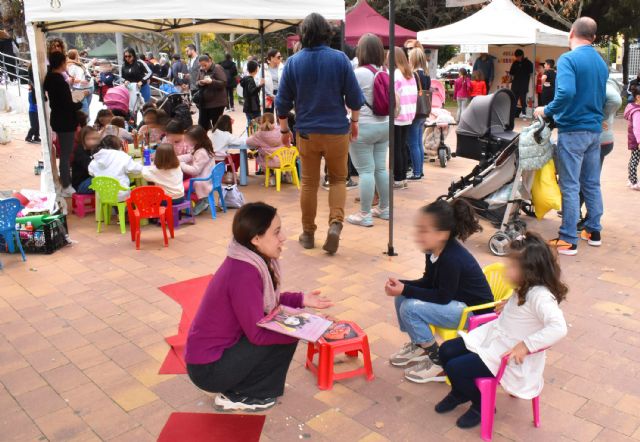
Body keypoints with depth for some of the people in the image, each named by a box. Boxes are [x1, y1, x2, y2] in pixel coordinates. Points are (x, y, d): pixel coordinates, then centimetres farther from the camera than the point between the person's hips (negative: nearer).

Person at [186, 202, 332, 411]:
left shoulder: (248, 260, -1)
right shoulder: (244, 274, -28)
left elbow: (267, 300, 12)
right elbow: (258, 333, -25)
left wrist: (301, 299, 1)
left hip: (215, 351, 9)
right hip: (208, 368, -9)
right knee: (288, 333, -11)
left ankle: (235, 386, 13)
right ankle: (237, 396, 2)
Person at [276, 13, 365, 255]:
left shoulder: (293, 62, -3)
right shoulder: (340, 58, -6)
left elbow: (282, 101, 0)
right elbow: (354, 96, -4)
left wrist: (284, 129, 13)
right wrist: (354, 121, 13)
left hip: (307, 132, 1)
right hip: (337, 130, -1)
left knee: (309, 183, 12)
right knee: (338, 179, 13)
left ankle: (308, 233, 19)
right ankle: (335, 223, -8)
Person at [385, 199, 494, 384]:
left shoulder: (452, 259, -30)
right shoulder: (434, 250, -4)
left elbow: (442, 298, -26)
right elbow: (428, 282, 7)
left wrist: (405, 289, -26)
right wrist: (402, 285, -10)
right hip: (455, 299, 9)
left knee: (410, 308, -23)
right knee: (401, 298, 0)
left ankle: (438, 362, -6)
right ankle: (419, 346, 17)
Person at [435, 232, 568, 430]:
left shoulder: (540, 295, -28)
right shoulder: (526, 288, 0)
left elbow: (558, 328, -41)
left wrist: (525, 345, -40)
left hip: (509, 357, -9)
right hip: (493, 336, 9)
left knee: (455, 368, -15)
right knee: (446, 351, 5)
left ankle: (482, 406, 15)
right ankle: (459, 392, 34)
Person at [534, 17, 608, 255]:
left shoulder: (568, 59, -12)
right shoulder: (601, 63, 11)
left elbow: (566, 92, -27)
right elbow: (601, 97, 19)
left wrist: (547, 111, -14)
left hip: (573, 130, -7)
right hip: (595, 129, 7)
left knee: (570, 186, -3)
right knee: (592, 184, 16)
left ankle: (568, 240, 0)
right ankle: (594, 231, 26)